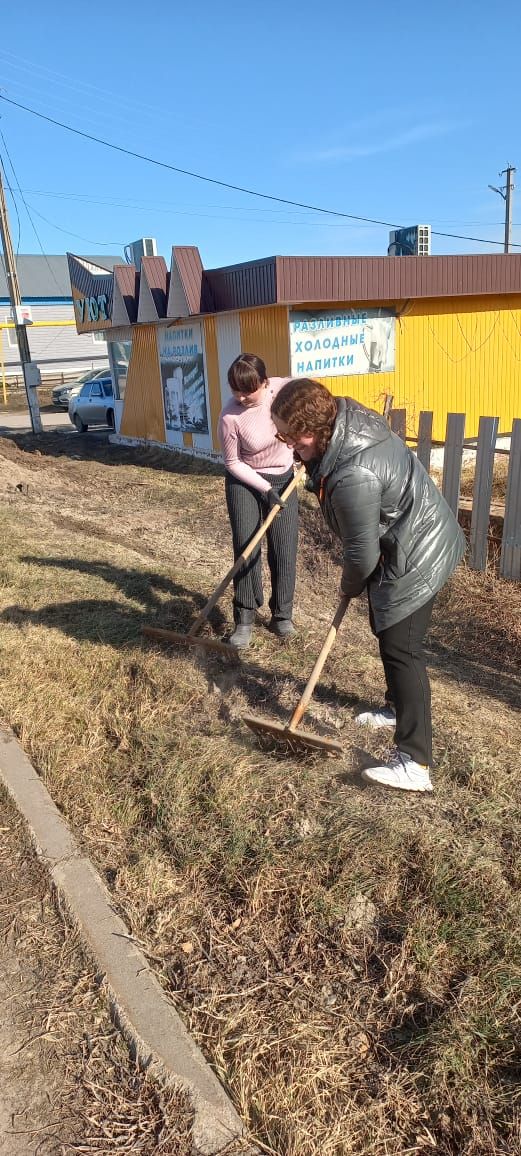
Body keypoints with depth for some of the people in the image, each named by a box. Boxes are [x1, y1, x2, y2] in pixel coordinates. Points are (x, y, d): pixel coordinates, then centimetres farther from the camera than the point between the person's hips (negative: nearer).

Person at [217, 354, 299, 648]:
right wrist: (264, 488, -20)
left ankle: (282, 615, 15)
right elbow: (233, 463, -14)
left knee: (285, 549, 1)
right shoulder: (230, 417, -25)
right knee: (246, 548, -6)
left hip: (284, 478, 3)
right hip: (245, 482, -2)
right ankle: (245, 619, 6)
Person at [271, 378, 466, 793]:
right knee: (390, 633, 23)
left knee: (400, 648, -11)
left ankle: (414, 764, -7)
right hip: (425, 539, 11)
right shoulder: (347, 415, -4)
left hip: (416, 557, -11)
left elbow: (363, 554, -24)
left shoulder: (353, 477, -33)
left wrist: (351, 586, -3)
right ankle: (397, 707, 43)